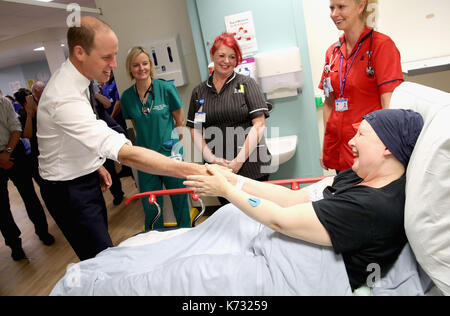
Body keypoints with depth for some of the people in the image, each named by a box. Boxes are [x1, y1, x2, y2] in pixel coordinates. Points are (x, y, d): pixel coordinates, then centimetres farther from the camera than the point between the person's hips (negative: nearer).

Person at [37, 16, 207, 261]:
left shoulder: (71, 79, -1)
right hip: (68, 189, -9)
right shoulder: (65, 98, -33)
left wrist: (95, 164, 13)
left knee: (102, 252, 22)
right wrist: (191, 170, -46)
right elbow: (125, 153, -43)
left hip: (86, 179, 9)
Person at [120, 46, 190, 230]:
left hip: (170, 154, -2)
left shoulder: (166, 88, -8)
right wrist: (147, 142, 7)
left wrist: (170, 141, 5)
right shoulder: (127, 96, 1)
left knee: (179, 200, 10)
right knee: (150, 207, 9)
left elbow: (180, 121, 1)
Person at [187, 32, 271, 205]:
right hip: (218, 171, 3)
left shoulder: (246, 84, 2)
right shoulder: (199, 92, 11)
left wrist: (238, 161, -12)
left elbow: (259, 124, -6)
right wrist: (212, 158, -5)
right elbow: (195, 131, 10)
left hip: (252, 167, -2)